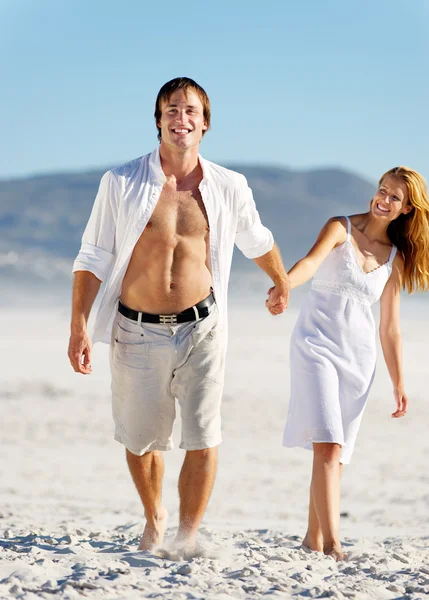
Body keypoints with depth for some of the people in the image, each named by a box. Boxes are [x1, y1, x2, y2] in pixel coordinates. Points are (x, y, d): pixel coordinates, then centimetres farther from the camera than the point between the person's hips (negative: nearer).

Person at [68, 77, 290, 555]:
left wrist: (281, 283, 38)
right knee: (141, 439, 12)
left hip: (200, 328, 0)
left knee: (203, 438, -11)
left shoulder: (229, 188, 2)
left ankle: (187, 536, 3)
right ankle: (153, 519, 38)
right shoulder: (122, 183, -3)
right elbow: (92, 258, 0)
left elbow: (257, 241, 22)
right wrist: (78, 327, -7)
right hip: (137, 332, 0)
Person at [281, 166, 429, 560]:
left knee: (338, 452, 5)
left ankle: (314, 537, 18)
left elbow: (390, 327, 13)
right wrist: (283, 285, -45)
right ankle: (332, 543, -24)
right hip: (317, 345, -4)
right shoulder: (341, 229, -3)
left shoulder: (396, 257, 10)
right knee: (327, 444, -17)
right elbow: (312, 261, -24)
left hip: (359, 355, 5)